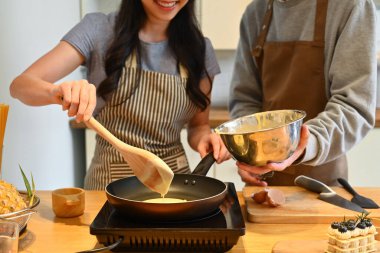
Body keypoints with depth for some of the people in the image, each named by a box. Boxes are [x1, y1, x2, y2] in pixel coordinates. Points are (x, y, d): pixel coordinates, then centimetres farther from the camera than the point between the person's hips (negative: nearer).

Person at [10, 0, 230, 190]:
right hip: (110, 179, -1)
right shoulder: (99, 30, -4)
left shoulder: (199, 49, 3)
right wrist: (58, 92, -31)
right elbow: (20, 85, -10)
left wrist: (206, 138, -10)